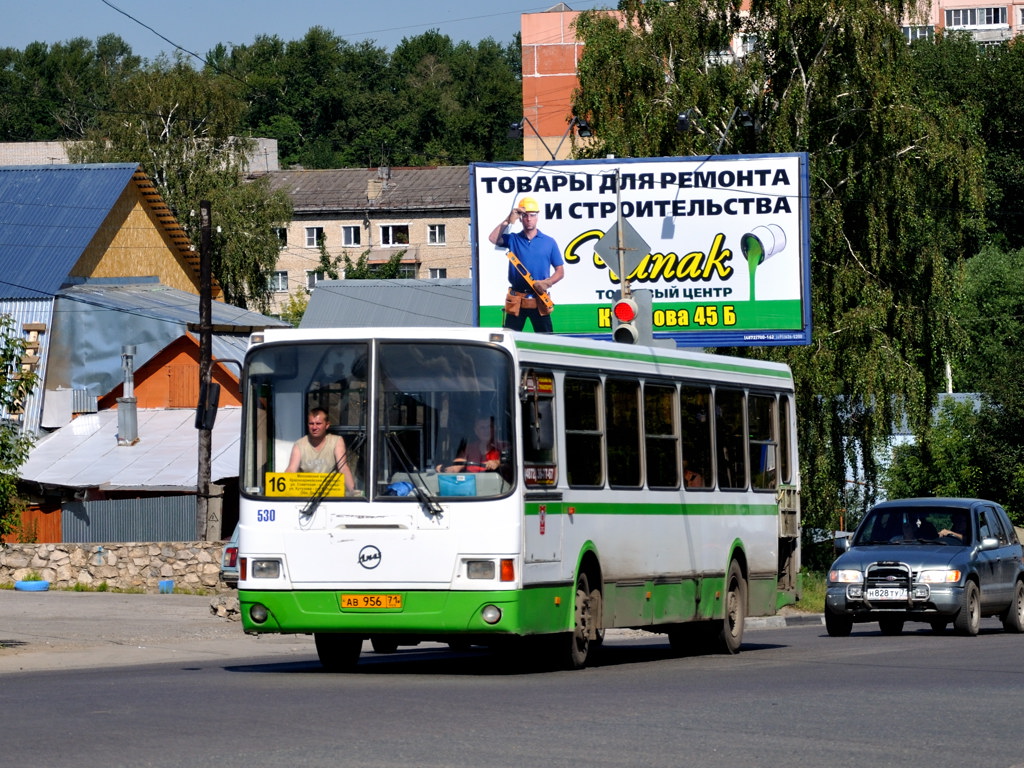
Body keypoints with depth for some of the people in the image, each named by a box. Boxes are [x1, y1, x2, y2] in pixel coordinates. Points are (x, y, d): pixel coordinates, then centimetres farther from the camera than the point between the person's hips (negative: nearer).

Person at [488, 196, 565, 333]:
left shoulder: (549, 242, 7)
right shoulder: (513, 239, 7)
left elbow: (560, 272, 7)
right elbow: (493, 238, -12)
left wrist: (547, 283, -12)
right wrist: (508, 220, -16)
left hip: (540, 300, 0)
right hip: (516, 301, 0)